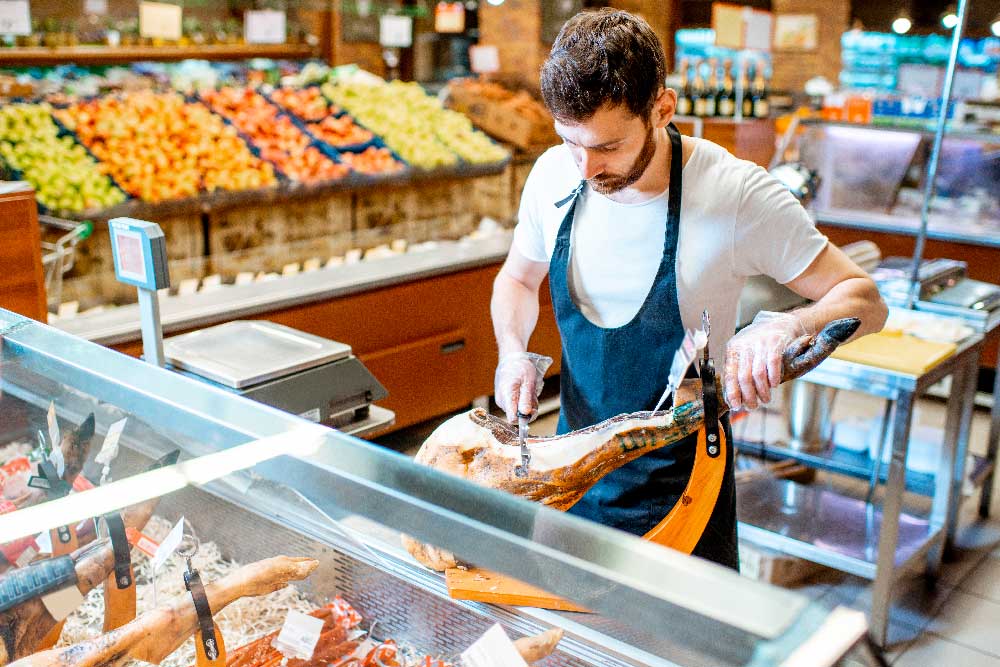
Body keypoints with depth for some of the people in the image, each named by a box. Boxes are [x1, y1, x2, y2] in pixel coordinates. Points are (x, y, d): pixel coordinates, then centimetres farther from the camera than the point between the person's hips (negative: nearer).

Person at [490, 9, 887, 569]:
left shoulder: (736, 193, -21)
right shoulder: (555, 174, -8)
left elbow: (864, 300, -13)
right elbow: (517, 279, 10)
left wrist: (787, 327, -34)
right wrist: (515, 355, -9)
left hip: (678, 486, -4)